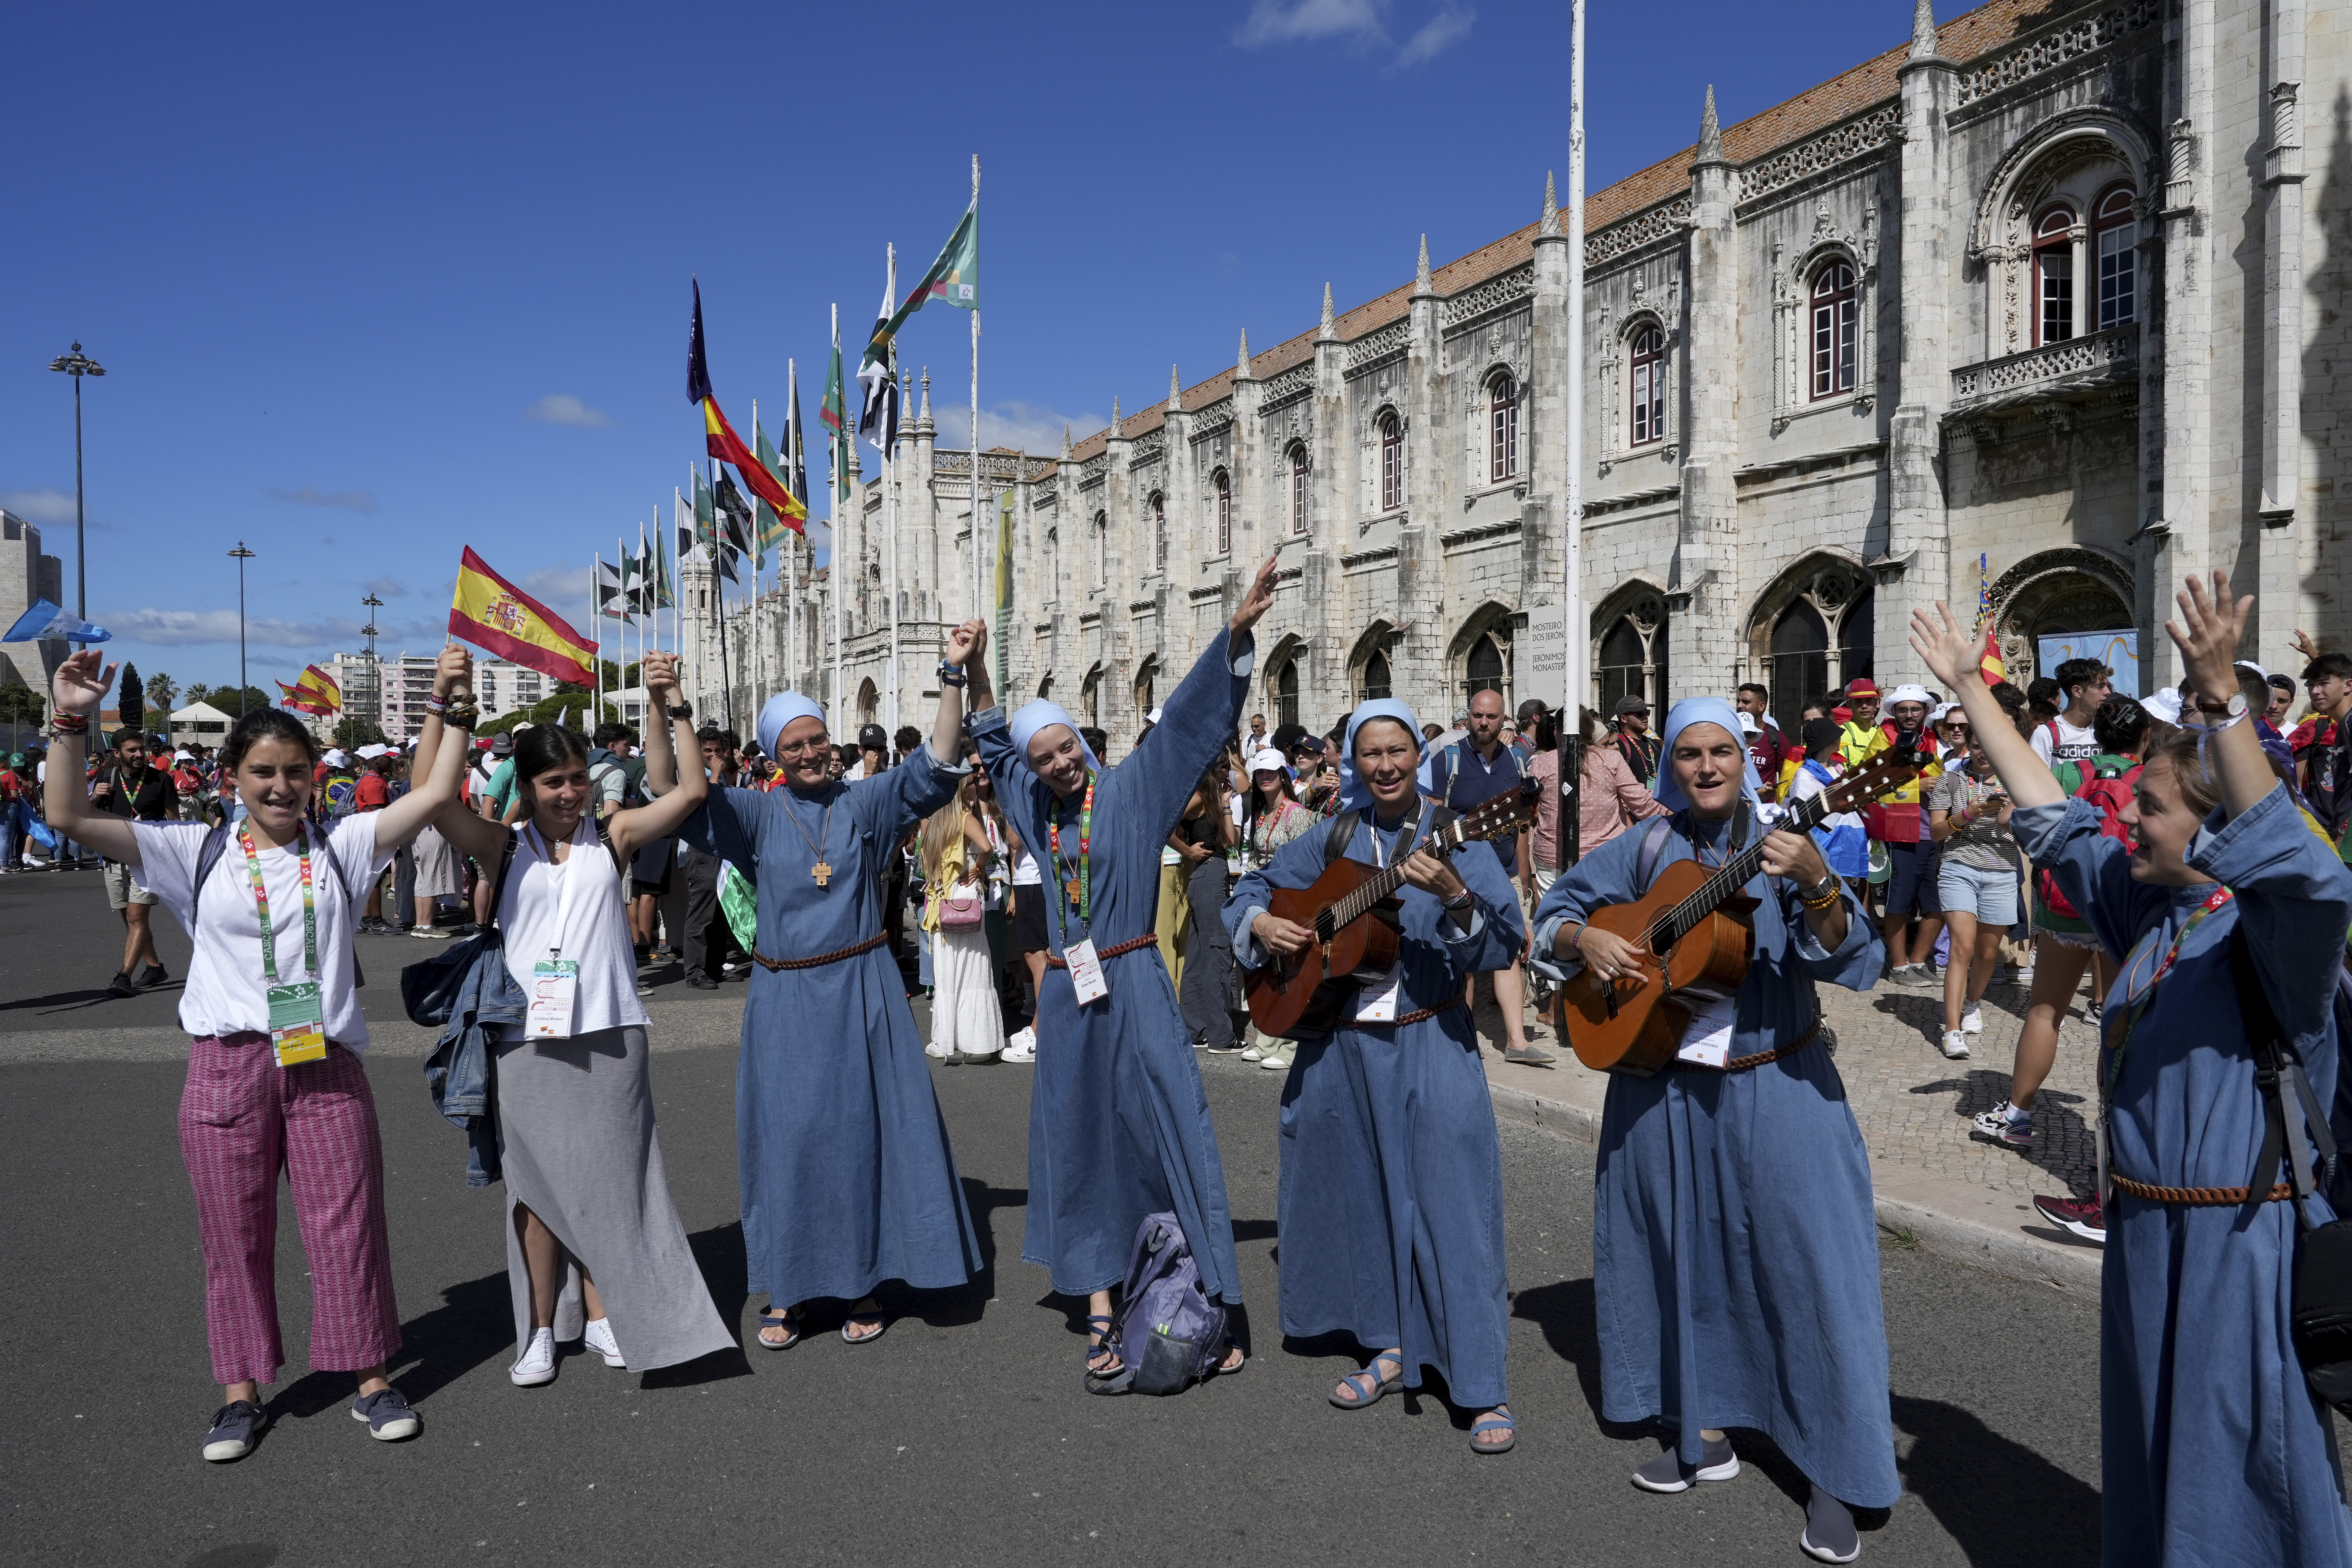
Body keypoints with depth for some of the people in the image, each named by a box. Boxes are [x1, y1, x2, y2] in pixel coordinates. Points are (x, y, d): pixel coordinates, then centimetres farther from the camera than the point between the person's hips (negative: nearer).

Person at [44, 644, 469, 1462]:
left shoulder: (341, 848, 6)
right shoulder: (198, 853, 5)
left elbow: (435, 793, -2)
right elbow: (70, 817, 0)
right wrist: (71, 722, -10)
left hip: (326, 1065, 0)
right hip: (227, 1066, 0)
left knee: (348, 1224, 5)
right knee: (235, 1235, 9)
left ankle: (372, 1378, 19)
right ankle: (242, 1392, 24)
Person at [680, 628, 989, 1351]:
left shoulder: (865, 802, 1)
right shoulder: (757, 814, 2)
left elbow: (935, 766, -10)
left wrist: (954, 677, -22)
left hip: (861, 992, 0)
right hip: (785, 999, 0)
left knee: (866, 1129, 5)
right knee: (787, 1134, 5)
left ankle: (864, 1280, 19)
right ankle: (787, 1287, 19)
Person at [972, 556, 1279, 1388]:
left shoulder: (1131, 790, -1)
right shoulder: (1034, 806, 10)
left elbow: (1190, 717, -8)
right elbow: (993, 739, 27)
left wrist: (1235, 634, -17)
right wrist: (974, 673, 20)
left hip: (1134, 986, -4)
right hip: (1067, 998, 4)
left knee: (1170, 1132, -4)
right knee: (1081, 1143, 6)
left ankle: (1211, 1303, 2)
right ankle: (1100, 1307, 13)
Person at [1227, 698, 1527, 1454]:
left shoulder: (1457, 839, -4)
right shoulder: (1333, 841, 6)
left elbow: (1506, 943, -15)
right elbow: (1253, 888, 16)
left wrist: (1454, 896, -32)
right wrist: (1261, 924, -5)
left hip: (1431, 1044, -4)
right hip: (1339, 1045, 4)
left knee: (1451, 1203, -7)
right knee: (1361, 1198, 14)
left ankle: (1484, 1389, 1)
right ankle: (1391, 1346, 31)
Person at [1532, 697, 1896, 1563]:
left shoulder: (1782, 848, -6)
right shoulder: (1645, 849, 2)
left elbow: (1846, 957, -18)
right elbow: (1555, 911, 10)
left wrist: (1815, 883, -35)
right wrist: (1585, 939, -11)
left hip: (1776, 1092, -3)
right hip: (1660, 1093, 3)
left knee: (1809, 1263, -3)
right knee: (1681, 1259, 14)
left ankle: (1837, 1476, 12)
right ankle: (1703, 1432, 34)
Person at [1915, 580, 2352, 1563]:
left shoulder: (2272, 924, -17)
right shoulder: (2147, 904, 6)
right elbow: (2053, 819, 14)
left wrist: (2222, 700, -50)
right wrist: (1968, 688, 16)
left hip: (2242, 1248, -8)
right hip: (2147, 1227, 8)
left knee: (2235, 1483, 6)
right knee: (2149, 1453, 22)